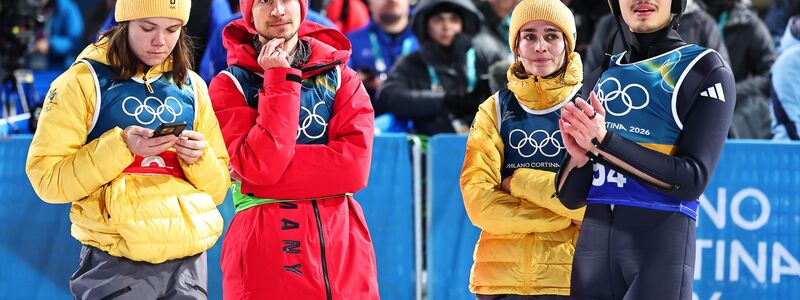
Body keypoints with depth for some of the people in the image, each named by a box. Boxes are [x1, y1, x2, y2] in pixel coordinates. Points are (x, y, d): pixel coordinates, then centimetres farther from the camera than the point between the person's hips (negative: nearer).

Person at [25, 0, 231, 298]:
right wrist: (121, 148, -17)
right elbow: (47, 179, -7)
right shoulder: (83, 81, -1)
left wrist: (199, 158, -6)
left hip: (189, 262, 4)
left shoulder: (191, 86, 12)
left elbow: (218, 187, 15)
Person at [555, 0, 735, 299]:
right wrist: (578, 158, -10)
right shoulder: (600, 78, 16)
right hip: (594, 246, 5)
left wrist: (604, 143, -16)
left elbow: (692, 180, -11)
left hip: (662, 245, -5)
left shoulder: (705, 69, 0)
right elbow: (569, 197, 13)